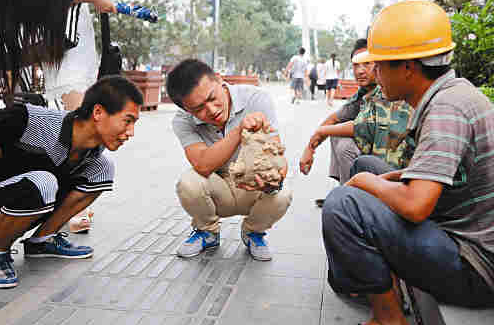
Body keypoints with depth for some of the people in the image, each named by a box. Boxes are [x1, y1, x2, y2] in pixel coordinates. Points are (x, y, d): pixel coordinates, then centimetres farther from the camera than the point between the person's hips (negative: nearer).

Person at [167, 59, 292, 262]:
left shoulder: (256, 99, -20)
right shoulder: (183, 121, -17)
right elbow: (203, 166, -33)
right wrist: (239, 130, -43)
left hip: (254, 188, 0)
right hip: (217, 191, 0)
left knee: (281, 195, -32)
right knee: (188, 183, -31)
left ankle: (252, 232, 5)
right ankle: (208, 232, 3)